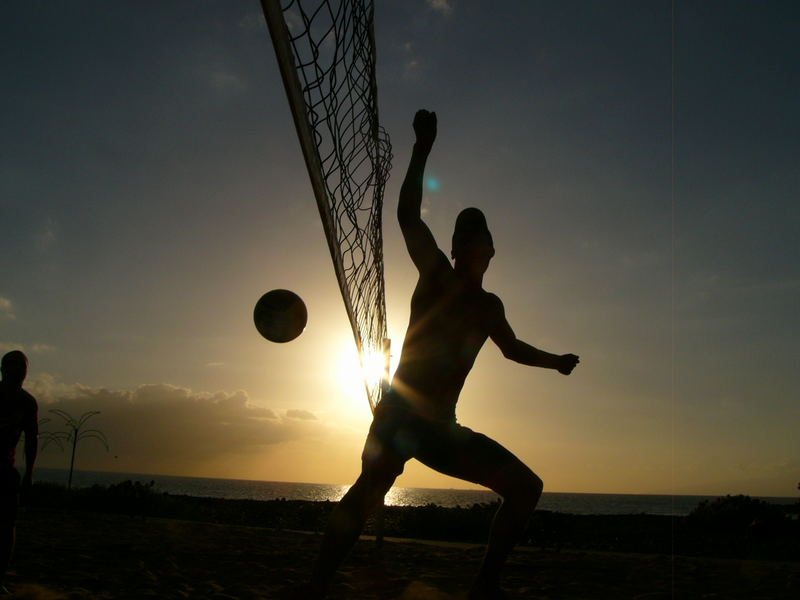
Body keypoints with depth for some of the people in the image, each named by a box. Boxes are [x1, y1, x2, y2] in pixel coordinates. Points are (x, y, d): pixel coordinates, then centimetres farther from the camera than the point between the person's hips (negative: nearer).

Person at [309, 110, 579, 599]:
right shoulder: (436, 276, 2)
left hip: (442, 427, 6)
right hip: (401, 411, -6)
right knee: (371, 486, -30)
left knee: (527, 487, 3)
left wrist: (554, 361, 28)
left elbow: (512, 347, 37)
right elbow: (408, 216, -11)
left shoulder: (489, 306, 17)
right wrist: (423, 148, -13)